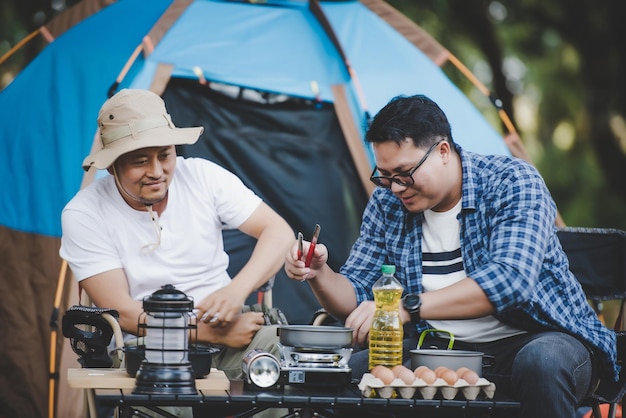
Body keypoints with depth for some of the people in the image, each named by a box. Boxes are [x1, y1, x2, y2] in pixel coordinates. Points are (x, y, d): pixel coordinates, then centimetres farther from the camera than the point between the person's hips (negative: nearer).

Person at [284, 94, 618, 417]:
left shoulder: (512, 182, -12)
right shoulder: (386, 204, 5)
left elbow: (509, 281, -28)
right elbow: (354, 301, 6)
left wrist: (408, 306, -33)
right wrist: (319, 275, -18)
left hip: (536, 340, -3)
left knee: (541, 360, -38)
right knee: (351, 368, -21)